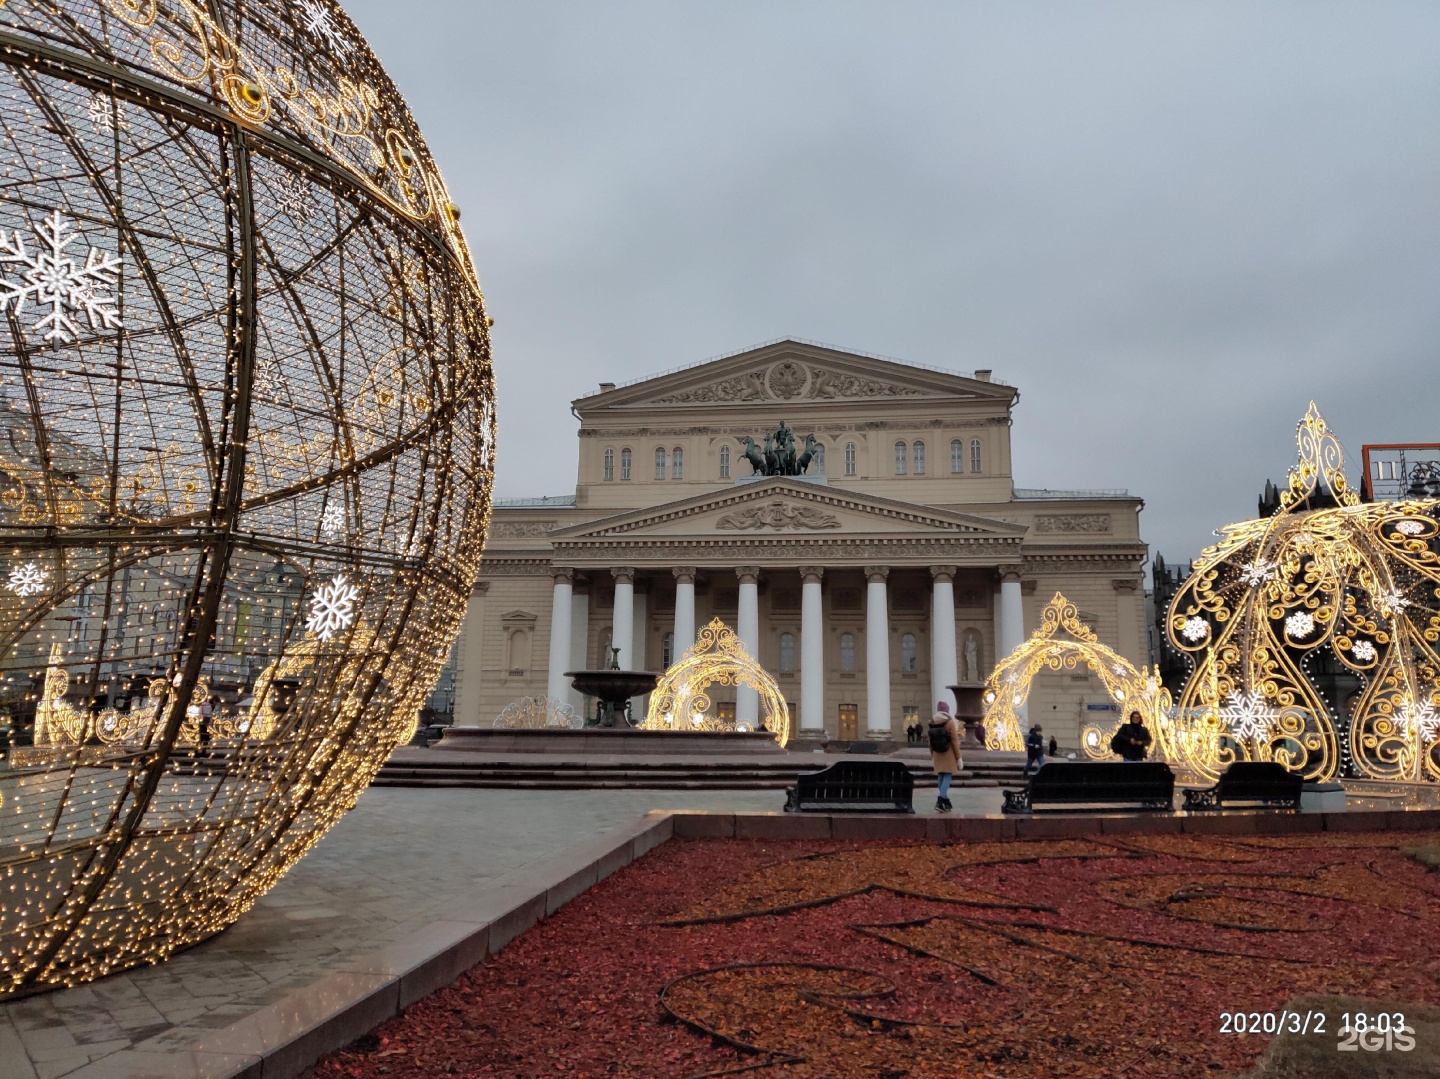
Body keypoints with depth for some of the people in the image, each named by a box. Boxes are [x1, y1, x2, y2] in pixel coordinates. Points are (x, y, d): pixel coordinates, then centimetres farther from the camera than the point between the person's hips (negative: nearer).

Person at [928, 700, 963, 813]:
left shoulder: (932, 723, 2)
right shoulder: (950, 722, -12)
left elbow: (931, 742, 7)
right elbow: (955, 741, -11)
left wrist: (932, 757, 16)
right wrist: (958, 758, -6)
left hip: (937, 754, 5)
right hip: (949, 754, -5)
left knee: (942, 777, 12)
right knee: (947, 777, -4)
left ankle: (946, 803, 19)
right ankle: (940, 801, -18)